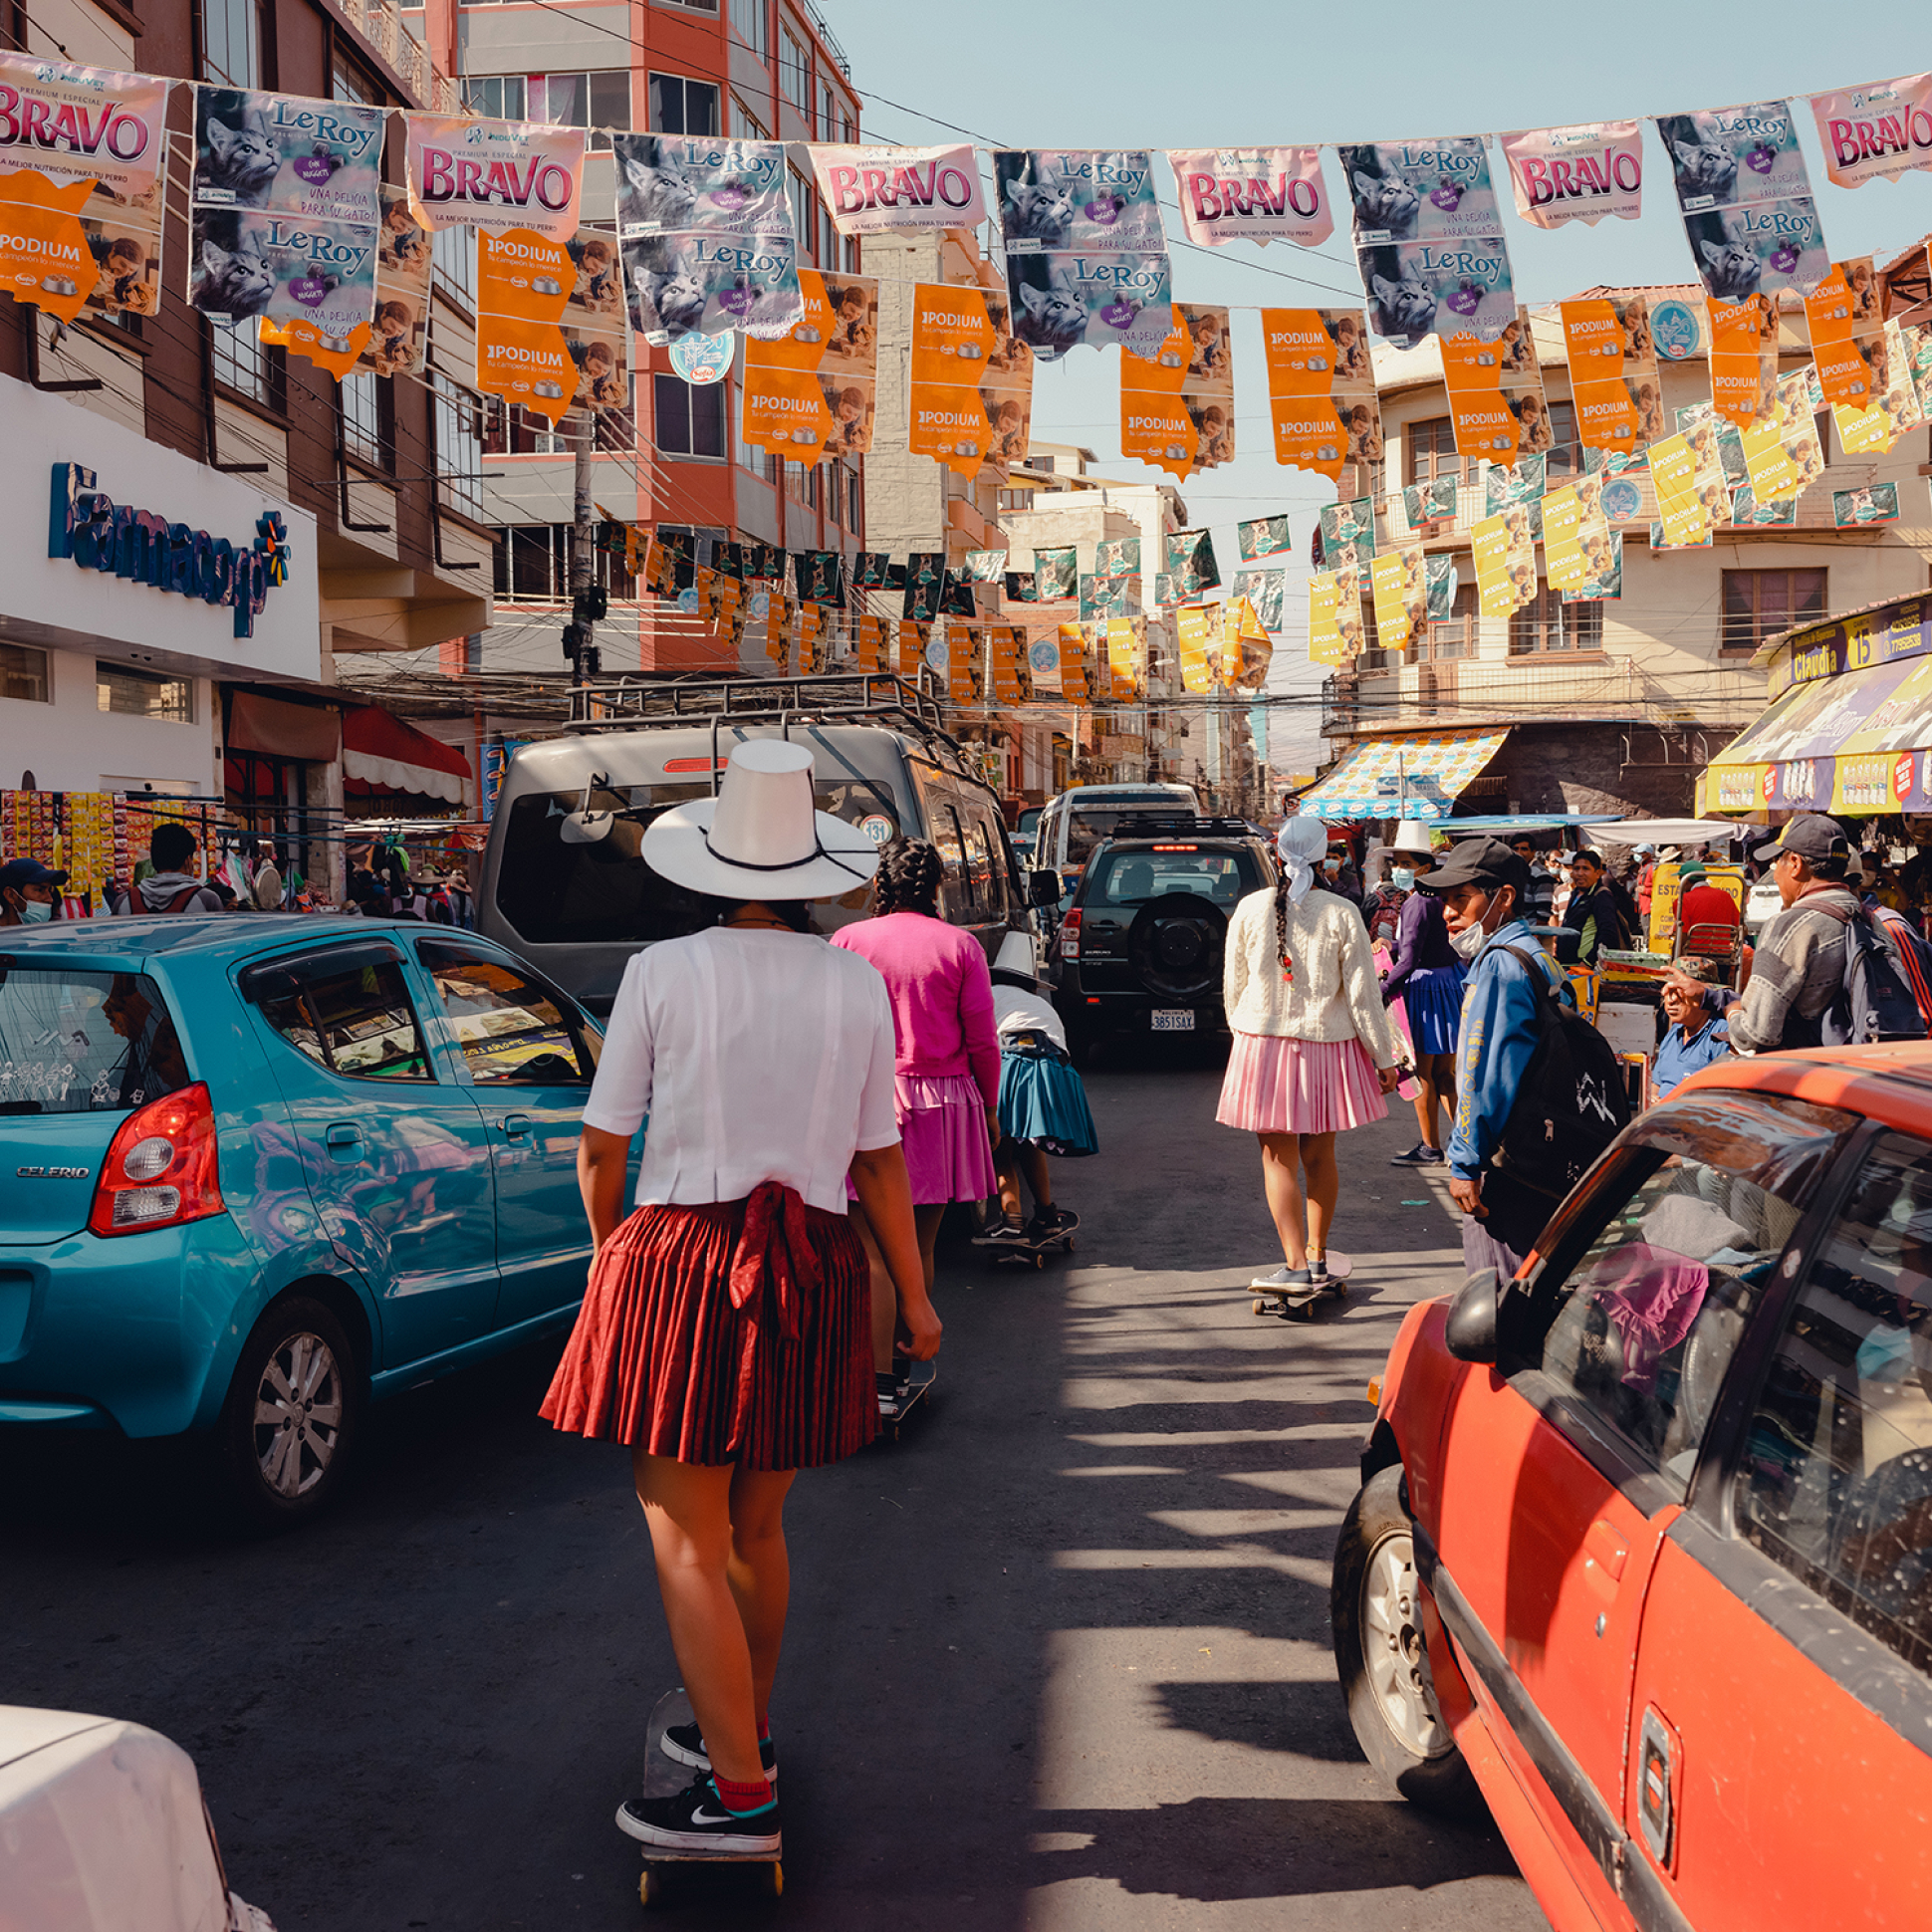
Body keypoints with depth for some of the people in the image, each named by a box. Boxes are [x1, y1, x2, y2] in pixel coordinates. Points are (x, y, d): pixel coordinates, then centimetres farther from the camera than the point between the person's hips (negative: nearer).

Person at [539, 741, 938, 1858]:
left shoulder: (663, 973, -6)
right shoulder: (857, 983, 2)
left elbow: (600, 1151, -1)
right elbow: (879, 1162, 5)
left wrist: (610, 1251, 18)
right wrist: (915, 1299, 16)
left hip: (679, 1260, -4)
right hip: (810, 1273, 4)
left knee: (688, 1547, 3)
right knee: (756, 1528, 20)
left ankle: (742, 1793, 5)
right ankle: (743, 1726, 37)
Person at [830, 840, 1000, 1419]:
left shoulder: (848, 941, -2)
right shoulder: (960, 946, -1)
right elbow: (983, 1041, 2)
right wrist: (989, 1108, 13)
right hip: (943, 1101, 2)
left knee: (873, 1251, 0)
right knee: (919, 1247, 14)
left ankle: (880, 1381, -4)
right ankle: (904, 1360, 27)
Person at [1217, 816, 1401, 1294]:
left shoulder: (1250, 909, -4)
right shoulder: (1342, 914, -6)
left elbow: (1233, 986, 5)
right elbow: (1362, 994, -5)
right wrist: (1384, 1058, 4)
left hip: (1263, 1042, -1)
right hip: (1327, 1044, 1)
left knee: (1279, 1158, 0)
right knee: (1319, 1156, 14)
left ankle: (1296, 1265, -7)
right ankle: (1317, 1256, 25)